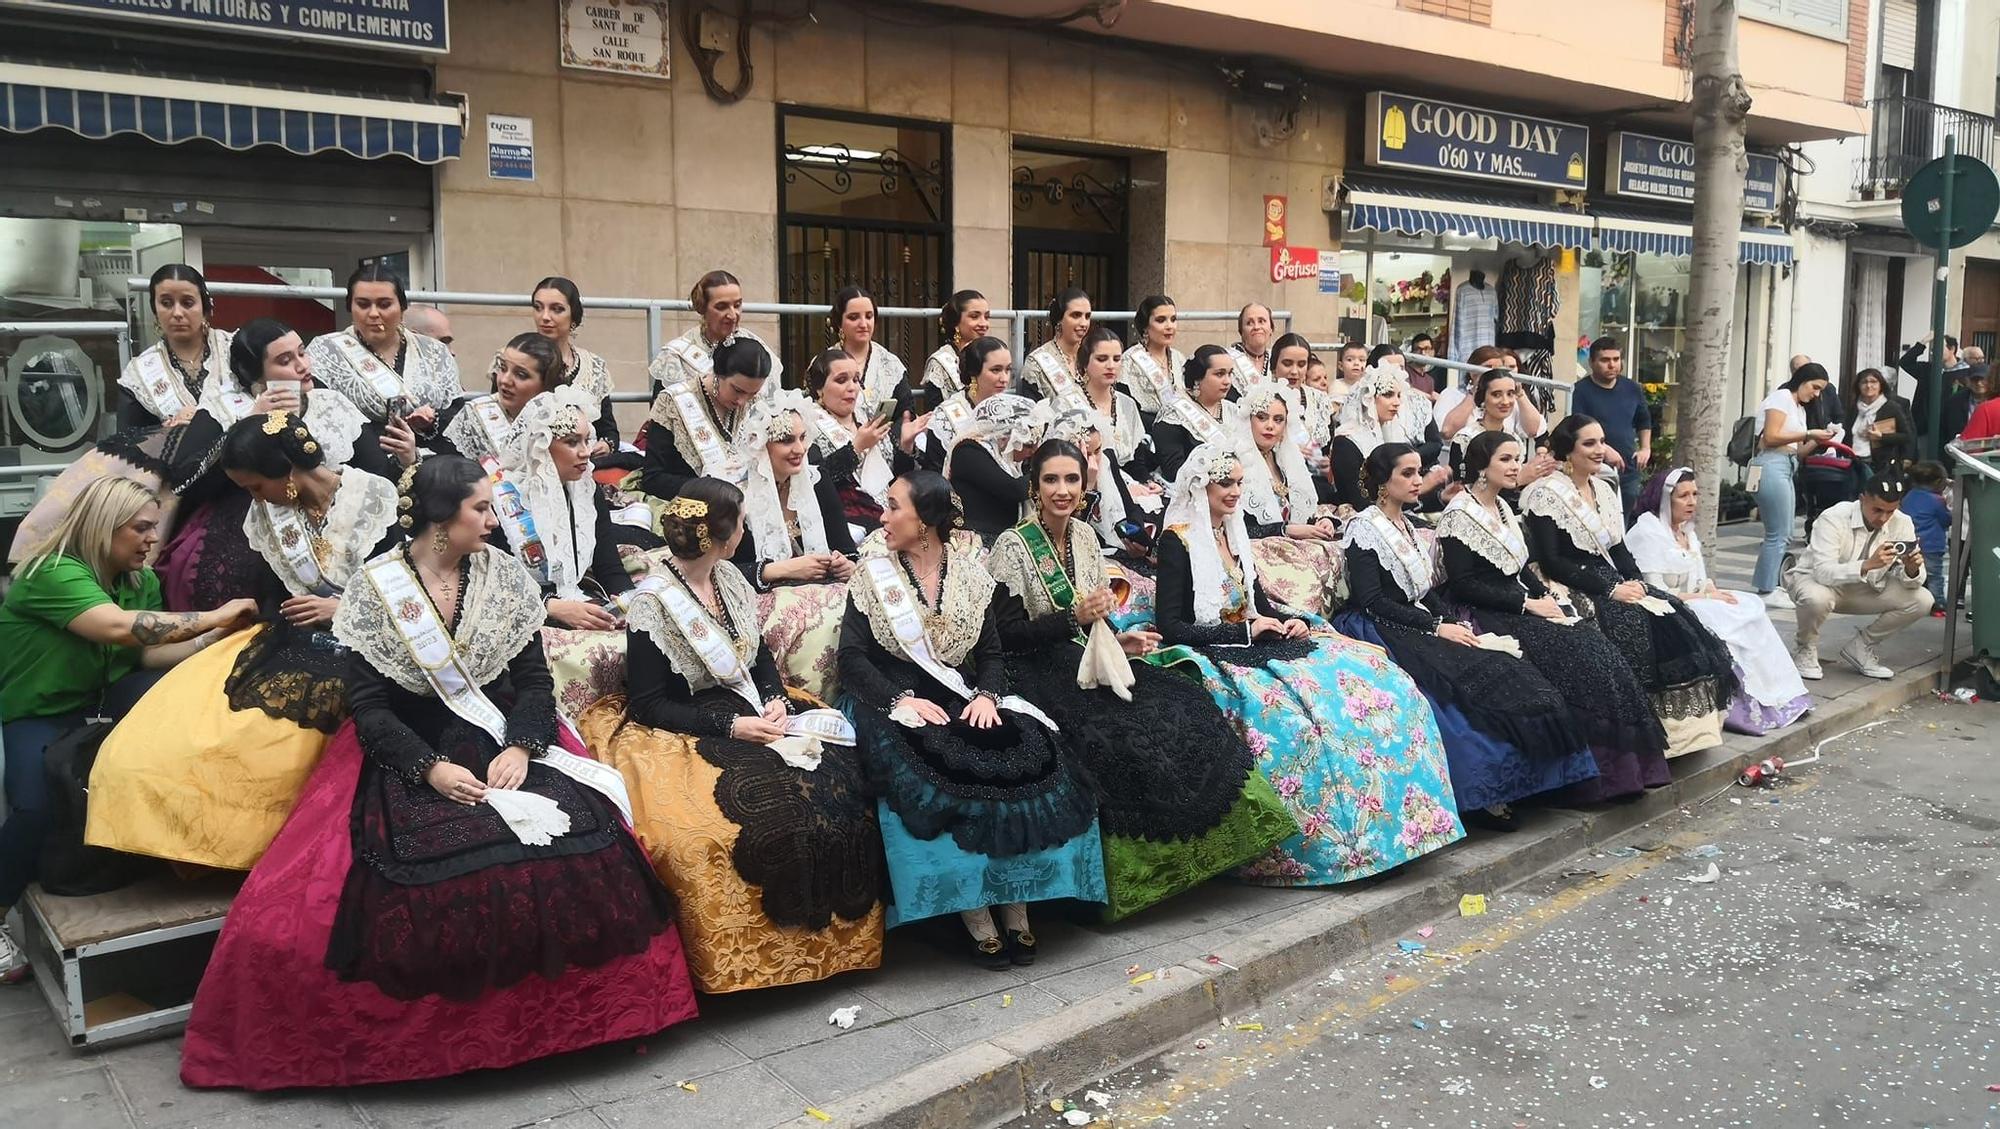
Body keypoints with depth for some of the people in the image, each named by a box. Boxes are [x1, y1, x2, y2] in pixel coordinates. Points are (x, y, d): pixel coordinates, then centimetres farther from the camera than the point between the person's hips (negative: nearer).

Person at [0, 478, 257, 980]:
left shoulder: (140, 580, 2)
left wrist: (214, 637, -19)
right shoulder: (53, 574, -24)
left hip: (99, 699, 6)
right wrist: (212, 616, -34)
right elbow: (119, 626, -39)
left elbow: (148, 654, -3)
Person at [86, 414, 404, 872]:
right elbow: (270, 598, 12)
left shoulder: (375, 498, -8)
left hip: (355, 648, -6)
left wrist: (342, 608, -14)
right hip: (290, 643, 6)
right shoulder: (266, 510, 8)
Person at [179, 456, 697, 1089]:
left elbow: (534, 678, 4)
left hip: (503, 741, 2)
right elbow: (368, 704, -6)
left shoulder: (504, 574, 4)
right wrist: (431, 769, -20)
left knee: (580, 857, -25)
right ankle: (425, 1029, -4)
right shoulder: (377, 587, -4)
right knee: (428, 879, -30)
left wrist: (519, 748, -15)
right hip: (409, 755, -2)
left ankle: (555, 1015, -5)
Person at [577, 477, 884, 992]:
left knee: (841, 779, -16)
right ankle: (781, 948, -10)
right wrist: (730, 726, -19)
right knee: (771, 805, -31)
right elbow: (648, 705, -12)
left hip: (753, 711, 7)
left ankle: (843, 927, -2)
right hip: (688, 733, -7)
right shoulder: (653, 604, -14)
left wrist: (776, 699, -3)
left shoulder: (729, 578, 7)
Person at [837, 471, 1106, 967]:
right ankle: (977, 920, -24)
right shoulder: (873, 573, 2)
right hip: (895, 701, -2)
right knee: (933, 775, -32)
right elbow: (852, 657, -4)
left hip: (964, 698, 3)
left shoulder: (969, 572, 8)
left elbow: (992, 653, 9)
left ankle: (1016, 908, -18)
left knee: (1028, 755, -24)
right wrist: (902, 698, -18)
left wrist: (987, 694, -12)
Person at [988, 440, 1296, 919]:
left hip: (1087, 662, 7)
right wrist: (1075, 618, -23)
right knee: (1116, 733, -31)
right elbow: (1007, 633, -15)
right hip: (1037, 672, -7)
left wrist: (1119, 640, -2)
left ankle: (1185, 852, -5)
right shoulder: (1013, 547, -10)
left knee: (1183, 709, -13)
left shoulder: (1085, 537, 10)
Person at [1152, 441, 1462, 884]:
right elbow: (1170, 627, -14)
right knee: (1296, 709, -33)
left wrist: (1294, 622, 0)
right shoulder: (1177, 541, -7)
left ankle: (1390, 824, -8)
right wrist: (1245, 631, -16)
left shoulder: (1233, 533, 16)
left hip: (1252, 645, 8)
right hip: (1213, 656, -8)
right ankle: (1328, 844, -18)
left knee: (1373, 678, -9)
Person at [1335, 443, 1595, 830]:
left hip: (1417, 624, 7)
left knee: (1500, 671, -17)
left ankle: (1509, 782, -19)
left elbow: (1423, 593, 18)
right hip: (1379, 633, -7)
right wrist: (1436, 627, -17)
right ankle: (1479, 795, -24)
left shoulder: (1413, 526, 18)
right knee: (1464, 677, -29)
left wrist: (1452, 623, -1)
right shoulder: (1364, 529, -6)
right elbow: (1372, 601, -15)